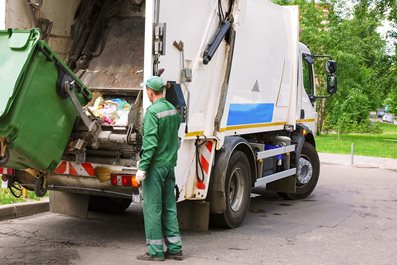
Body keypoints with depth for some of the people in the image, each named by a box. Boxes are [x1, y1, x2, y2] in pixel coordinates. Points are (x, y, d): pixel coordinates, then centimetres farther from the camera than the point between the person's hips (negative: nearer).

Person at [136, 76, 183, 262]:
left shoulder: (153, 111, -16)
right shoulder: (173, 109, 9)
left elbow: (150, 142, -21)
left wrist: (142, 167, -19)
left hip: (155, 166, -8)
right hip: (170, 164, 8)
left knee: (152, 209, 0)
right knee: (169, 207, 12)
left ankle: (155, 251, 5)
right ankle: (174, 248, 16)